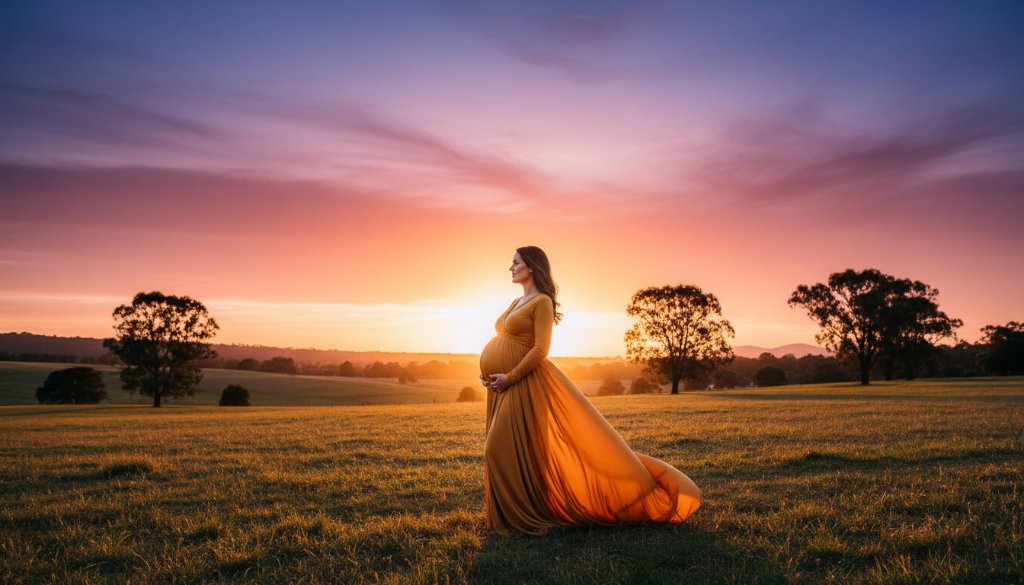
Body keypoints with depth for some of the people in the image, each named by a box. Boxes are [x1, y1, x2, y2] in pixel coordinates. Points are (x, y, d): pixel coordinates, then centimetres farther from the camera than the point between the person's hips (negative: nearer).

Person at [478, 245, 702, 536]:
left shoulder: (542, 302, -9)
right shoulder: (516, 302, 18)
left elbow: (540, 349, -18)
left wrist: (509, 377, -19)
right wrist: (486, 372, 6)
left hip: (524, 386, -9)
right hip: (504, 388, 9)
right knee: (503, 452, 11)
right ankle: (520, 513, 22)